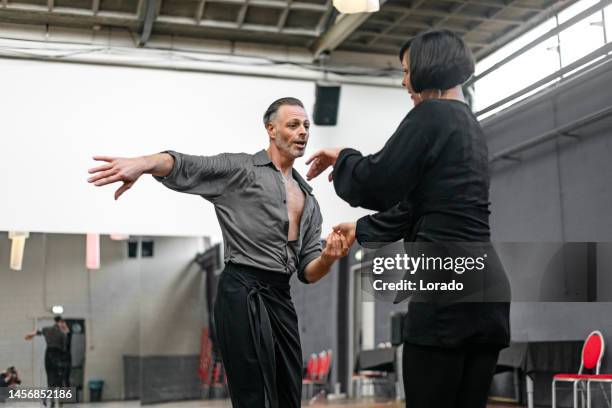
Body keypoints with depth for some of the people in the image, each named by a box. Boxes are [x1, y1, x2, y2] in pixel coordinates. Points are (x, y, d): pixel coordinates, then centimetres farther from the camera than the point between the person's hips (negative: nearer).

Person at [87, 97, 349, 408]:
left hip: (281, 298, 7)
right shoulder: (241, 168, 2)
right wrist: (142, 164, -37)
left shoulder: (309, 201, 20)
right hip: (243, 291, -7)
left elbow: (308, 272, 15)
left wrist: (328, 258, -9)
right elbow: (184, 167, -15)